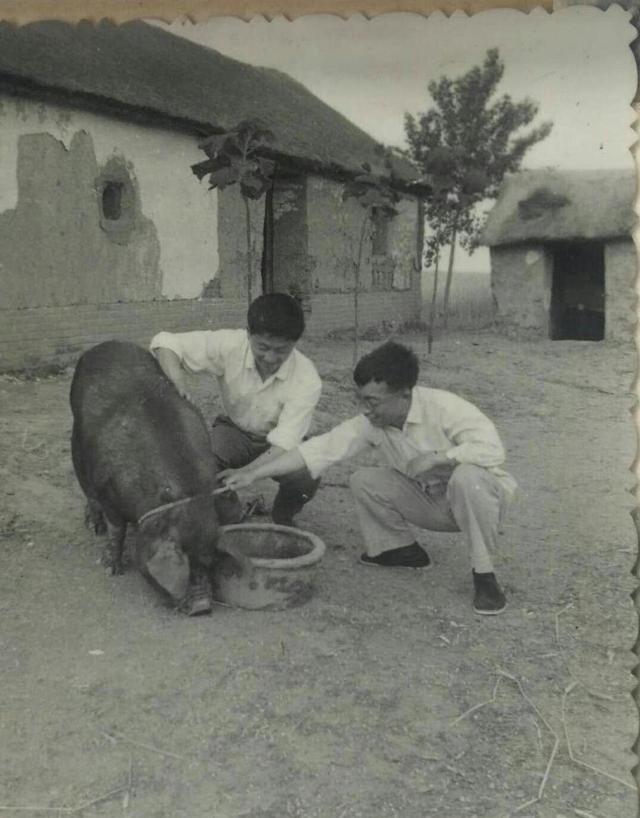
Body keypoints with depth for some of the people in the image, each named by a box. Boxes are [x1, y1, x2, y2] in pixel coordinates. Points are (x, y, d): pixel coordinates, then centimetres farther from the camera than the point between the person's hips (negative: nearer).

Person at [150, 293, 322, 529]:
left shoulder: (307, 380, -30)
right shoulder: (229, 345, -26)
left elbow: (283, 445, -34)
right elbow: (165, 343, -24)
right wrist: (178, 385, -44)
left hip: (277, 443, -1)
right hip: (235, 431, 1)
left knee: (306, 476, -32)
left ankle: (283, 519, 6)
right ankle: (228, 519, 0)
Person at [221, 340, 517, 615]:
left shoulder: (443, 408, -28)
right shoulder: (371, 422, -14)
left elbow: (492, 450, -35)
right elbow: (321, 448, -16)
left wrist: (436, 457, -37)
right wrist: (252, 474, -20)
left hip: (479, 495, -4)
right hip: (432, 503, 5)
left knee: (467, 477, -39)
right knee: (364, 481, -13)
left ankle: (483, 573, -18)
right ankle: (400, 548, 11)